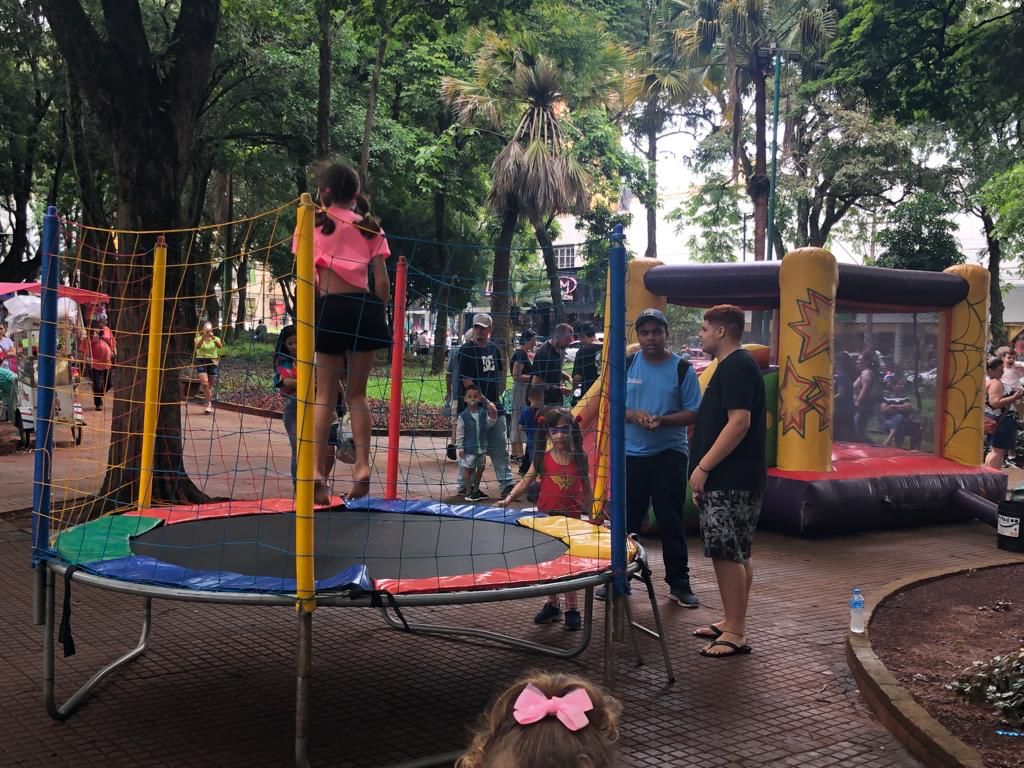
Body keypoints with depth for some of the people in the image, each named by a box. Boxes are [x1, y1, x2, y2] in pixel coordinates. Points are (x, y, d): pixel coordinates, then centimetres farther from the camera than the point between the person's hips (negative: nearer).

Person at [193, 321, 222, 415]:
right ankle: (209, 404, -15)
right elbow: (197, 346, -20)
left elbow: (220, 346, -19)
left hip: (212, 362, 2)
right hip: (201, 362, -1)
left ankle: (209, 404, 19)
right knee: (205, 383, -17)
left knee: (210, 385, 6)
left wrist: (213, 338, -37)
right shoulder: (199, 338, 2)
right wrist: (203, 337, -36)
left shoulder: (216, 339, 4)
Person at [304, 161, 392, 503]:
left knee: (326, 394, 7)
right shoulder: (370, 227, 11)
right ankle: (362, 466, 1)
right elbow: (382, 281, 6)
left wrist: (309, 314, 5)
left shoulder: (313, 223, 7)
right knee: (357, 393, 12)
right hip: (364, 308, 2)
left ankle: (318, 471, 0)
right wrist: (380, 315, 15)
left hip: (330, 307, -1)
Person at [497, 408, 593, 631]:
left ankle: (571, 609, 14)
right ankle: (552, 605, 26)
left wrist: (587, 515, 6)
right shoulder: (543, 458, -4)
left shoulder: (580, 458, -3)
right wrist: (509, 498, -17)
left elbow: (587, 489, 5)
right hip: (546, 516, 1)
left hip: (571, 517, -1)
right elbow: (526, 481, -4)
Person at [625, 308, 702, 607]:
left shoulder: (682, 369, -2)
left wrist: (662, 420, -20)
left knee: (671, 521, 2)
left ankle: (679, 583, 13)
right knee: (626, 519, 8)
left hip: (670, 453, -2)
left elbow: (694, 413, -4)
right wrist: (634, 416, -14)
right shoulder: (627, 365, 5)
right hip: (632, 452, 2)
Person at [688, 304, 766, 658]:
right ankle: (732, 622, 24)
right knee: (734, 554, 15)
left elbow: (739, 422, -23)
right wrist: (704, 469, 21)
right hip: (727, 480, 11)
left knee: (728, 554, -7)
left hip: (731, 482, -11)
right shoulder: (730, 365, 18)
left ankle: (735, 634, -1)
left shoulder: (737, 366, -14)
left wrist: (703, 467, -21)